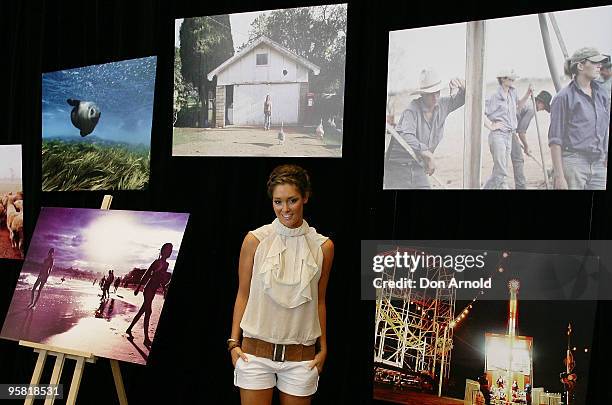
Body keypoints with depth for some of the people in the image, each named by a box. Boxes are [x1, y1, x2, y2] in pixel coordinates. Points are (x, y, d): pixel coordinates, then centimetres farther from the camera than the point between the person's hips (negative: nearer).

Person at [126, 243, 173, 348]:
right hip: (149, 289, -9)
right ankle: (146, 338, -10)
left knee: (142, 311, 17)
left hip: (152, 291, 9)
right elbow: (146, 274, -12)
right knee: (148, 312, -9)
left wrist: (164, 290, 22)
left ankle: (129, 329, 30)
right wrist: (138, 287, -13)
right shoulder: (158, 262, -11)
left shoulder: (165, 264, 13)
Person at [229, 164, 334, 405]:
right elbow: (243, 294, 3)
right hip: (255, 352, -1)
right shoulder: (255, 240, -4)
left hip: (301, 358, 1)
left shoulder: (323, 247, 0)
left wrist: (323, 348, 10)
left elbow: (319, 301, 9)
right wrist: (234, 343, 0)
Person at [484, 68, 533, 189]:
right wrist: (491, 126, -15)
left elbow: (518, 107, 29)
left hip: (509, 136, 8)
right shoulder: (495, 97, -12)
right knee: (501, 173, -10)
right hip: (498, 135, -8)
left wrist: (527, 95, 16)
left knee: (498, 171, 13)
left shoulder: (512, 93, 12)